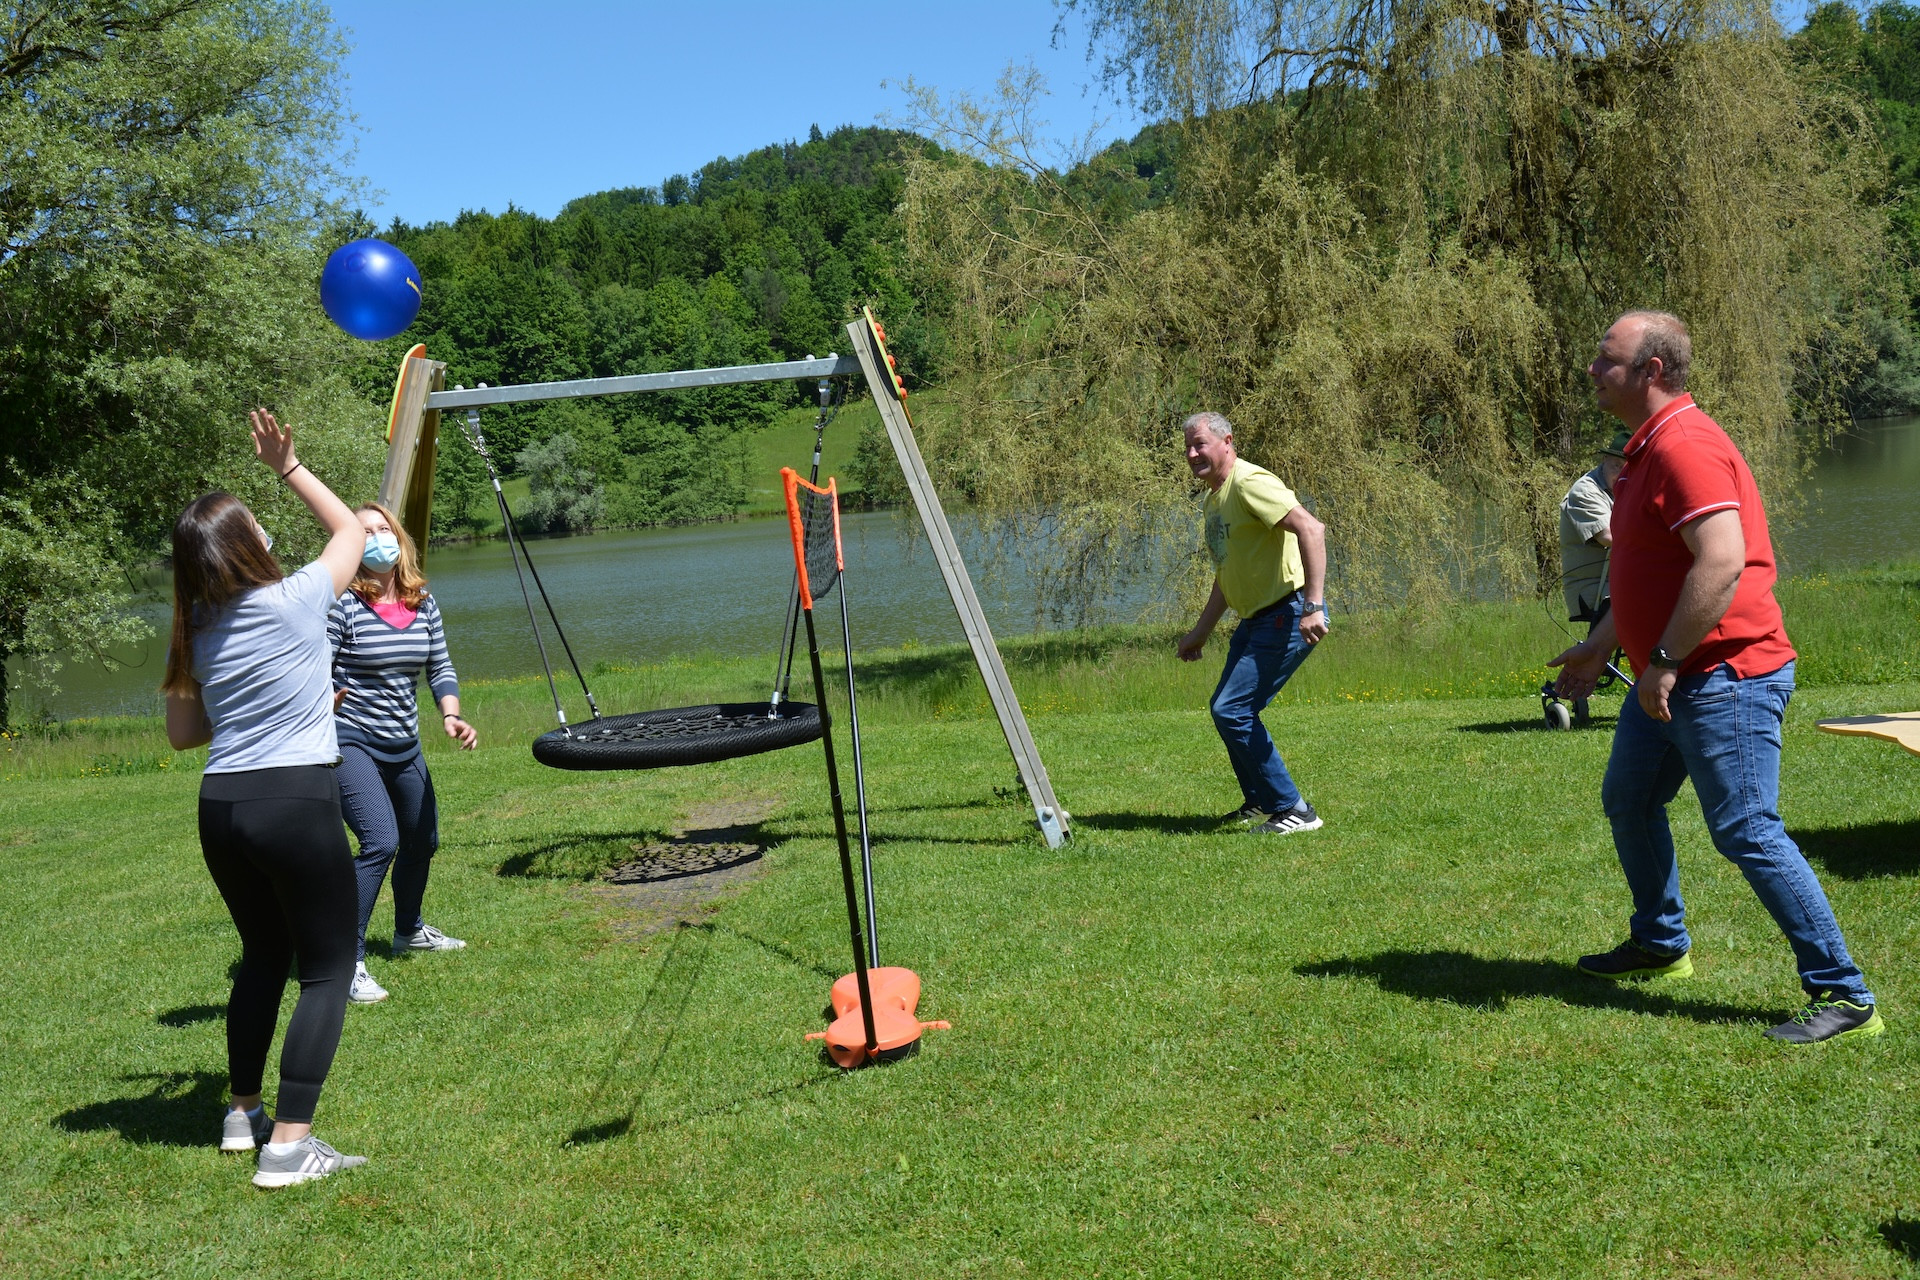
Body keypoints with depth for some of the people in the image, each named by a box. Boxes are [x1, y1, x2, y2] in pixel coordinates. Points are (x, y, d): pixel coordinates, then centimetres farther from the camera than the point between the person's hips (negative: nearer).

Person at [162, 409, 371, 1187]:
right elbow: (352, 531, 11)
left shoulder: (196, 628, 7)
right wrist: (289, 467, 14)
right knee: (328, 969, 4)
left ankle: (243, 1114, 33)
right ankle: (288, 1144, -2)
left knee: (263, 955, 24)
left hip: (220, 808, 6)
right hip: (295, 802, -6)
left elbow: (181, 734, 14)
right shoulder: (293, 601, -8)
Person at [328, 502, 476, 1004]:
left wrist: (451, 716, -8)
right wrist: (324, 702, -39)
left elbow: (440, 667, 8)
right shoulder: (342, 605, -16)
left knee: (422, 840, 21)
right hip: (350, 741, -7)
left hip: (404, 745, 7)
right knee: (381, 842, -23)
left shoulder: (423, 604, 2)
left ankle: (409, 931, 47)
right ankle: (347, 961, -15)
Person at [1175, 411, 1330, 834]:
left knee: (1232, 711, -13)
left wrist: (1313, 606, -33)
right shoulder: (1215, 497, 17)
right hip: (1256, 619, 10)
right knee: (1228, 710, 15)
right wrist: (1200, 632, 28)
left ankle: (1292, 811, -5)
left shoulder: (1250, 483, -15)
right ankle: (1259, 804, 30)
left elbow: (1311, 529, -27)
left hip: (1288, 616, -10)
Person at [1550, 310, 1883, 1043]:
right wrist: (1600, 646, 26)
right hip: (1671, 677, 11)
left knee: (1747, 833, -10)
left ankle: (1844, 996, -1)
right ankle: (1660, 945, 39)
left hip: (1723, 676, -11)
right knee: (1628, 802, 21)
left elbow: (1722, 564, -29)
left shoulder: (1686, 446, -19)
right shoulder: (1647, 449, 15)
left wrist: (1663, 662, -26)